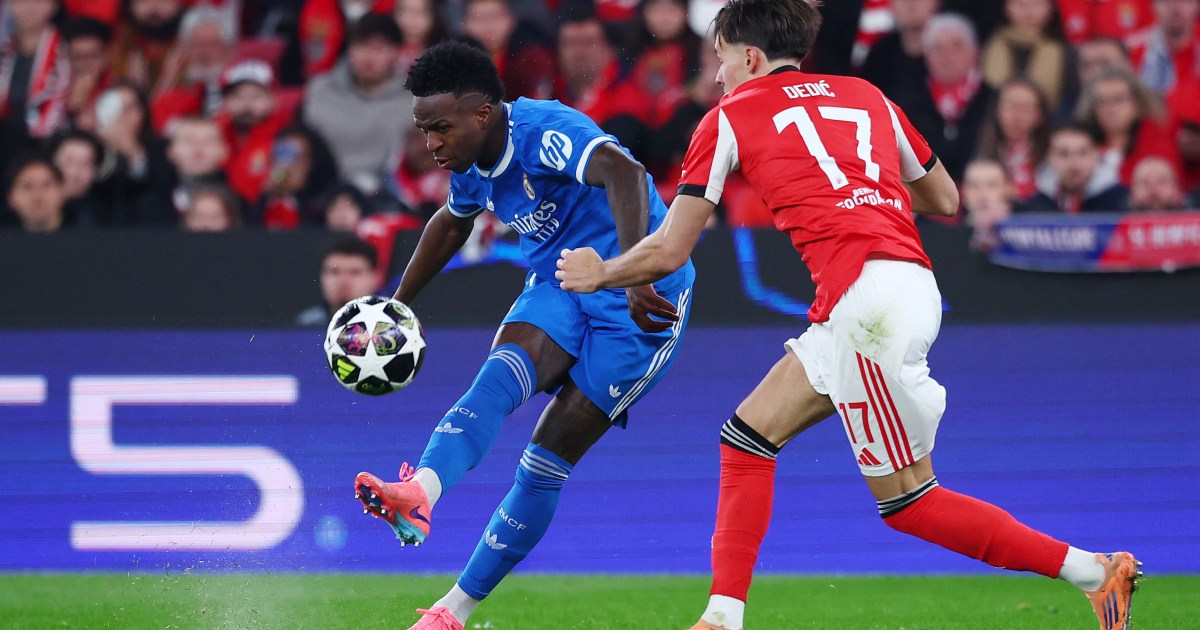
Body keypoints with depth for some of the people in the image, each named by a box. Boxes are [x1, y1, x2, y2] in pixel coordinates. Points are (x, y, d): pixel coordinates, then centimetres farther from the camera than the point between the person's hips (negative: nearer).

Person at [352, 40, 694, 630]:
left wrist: (637, 278, -56)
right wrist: (396, 306, 31)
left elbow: (624, 174, -44)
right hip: (557, 286, 7)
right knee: (503, 374, -27)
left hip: (641, 303, -7)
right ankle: (419, 494, -51)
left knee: (547, 459, -10)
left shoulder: (547, 132, -25)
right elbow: (451, 224, 27)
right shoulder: (475, 164, 3)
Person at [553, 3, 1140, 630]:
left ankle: (1095, 572, -5)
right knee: (748, 435, 15)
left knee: (908, 500, -1)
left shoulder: (730, 117, 8)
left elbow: (668, 252, 9)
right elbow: (945, 200, 29)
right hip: (910, 279, 8)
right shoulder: (866, 95, 23)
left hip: (865, 291, -8)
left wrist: (599, 272, 27)